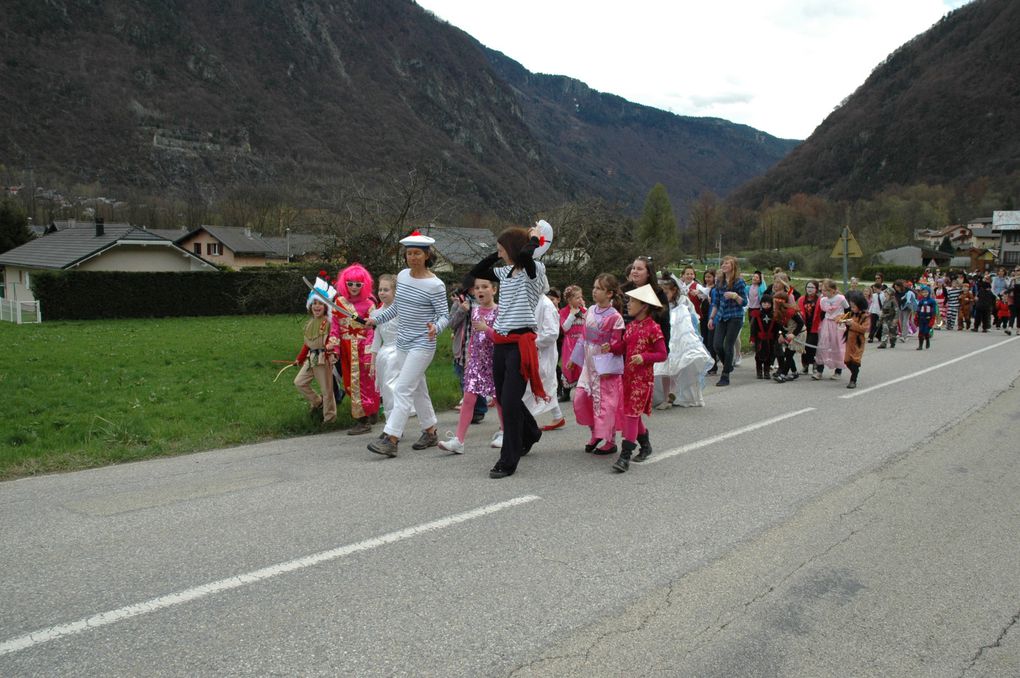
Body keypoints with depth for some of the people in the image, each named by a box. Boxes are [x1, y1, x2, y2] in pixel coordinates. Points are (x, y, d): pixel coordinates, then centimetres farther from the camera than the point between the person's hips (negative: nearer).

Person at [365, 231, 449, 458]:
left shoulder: (435, 285, -13)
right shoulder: (402, 276, 7)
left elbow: (445, 315, -11)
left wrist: (436, 327, -31)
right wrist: (376, 320, 15)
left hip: (422, 345, -7)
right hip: (403, 342, 8)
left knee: (403, 389, -12)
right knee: (417, 389, 15)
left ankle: (391, 439, -12)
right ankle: (430, 432, 27)